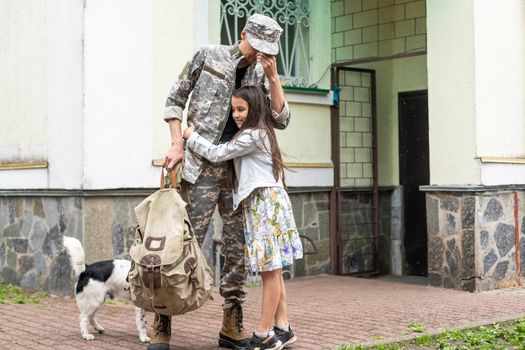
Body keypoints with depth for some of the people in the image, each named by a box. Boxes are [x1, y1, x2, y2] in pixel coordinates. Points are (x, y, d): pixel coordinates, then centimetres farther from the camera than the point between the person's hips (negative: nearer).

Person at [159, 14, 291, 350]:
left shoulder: (260, 74, 12)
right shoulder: (209, 56, 1)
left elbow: (281, 120, 4)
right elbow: (175, 99, 5)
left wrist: (273, 76, -5)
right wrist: (177, 144, -6)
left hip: (239, 168, 5)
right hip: (203, 166, -5)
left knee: (239, 246, 6)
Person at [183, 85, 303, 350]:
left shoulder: (251, 135, -12)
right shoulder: (259, 133, 19)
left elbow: (216, 154, -10)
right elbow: (226, 154, 21)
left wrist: (191, 137, 3)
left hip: (265, 205, -10)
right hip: (260, 205, 10)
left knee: (270, 270, -6)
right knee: (272, 271, 11)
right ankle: (282, 328, 17)